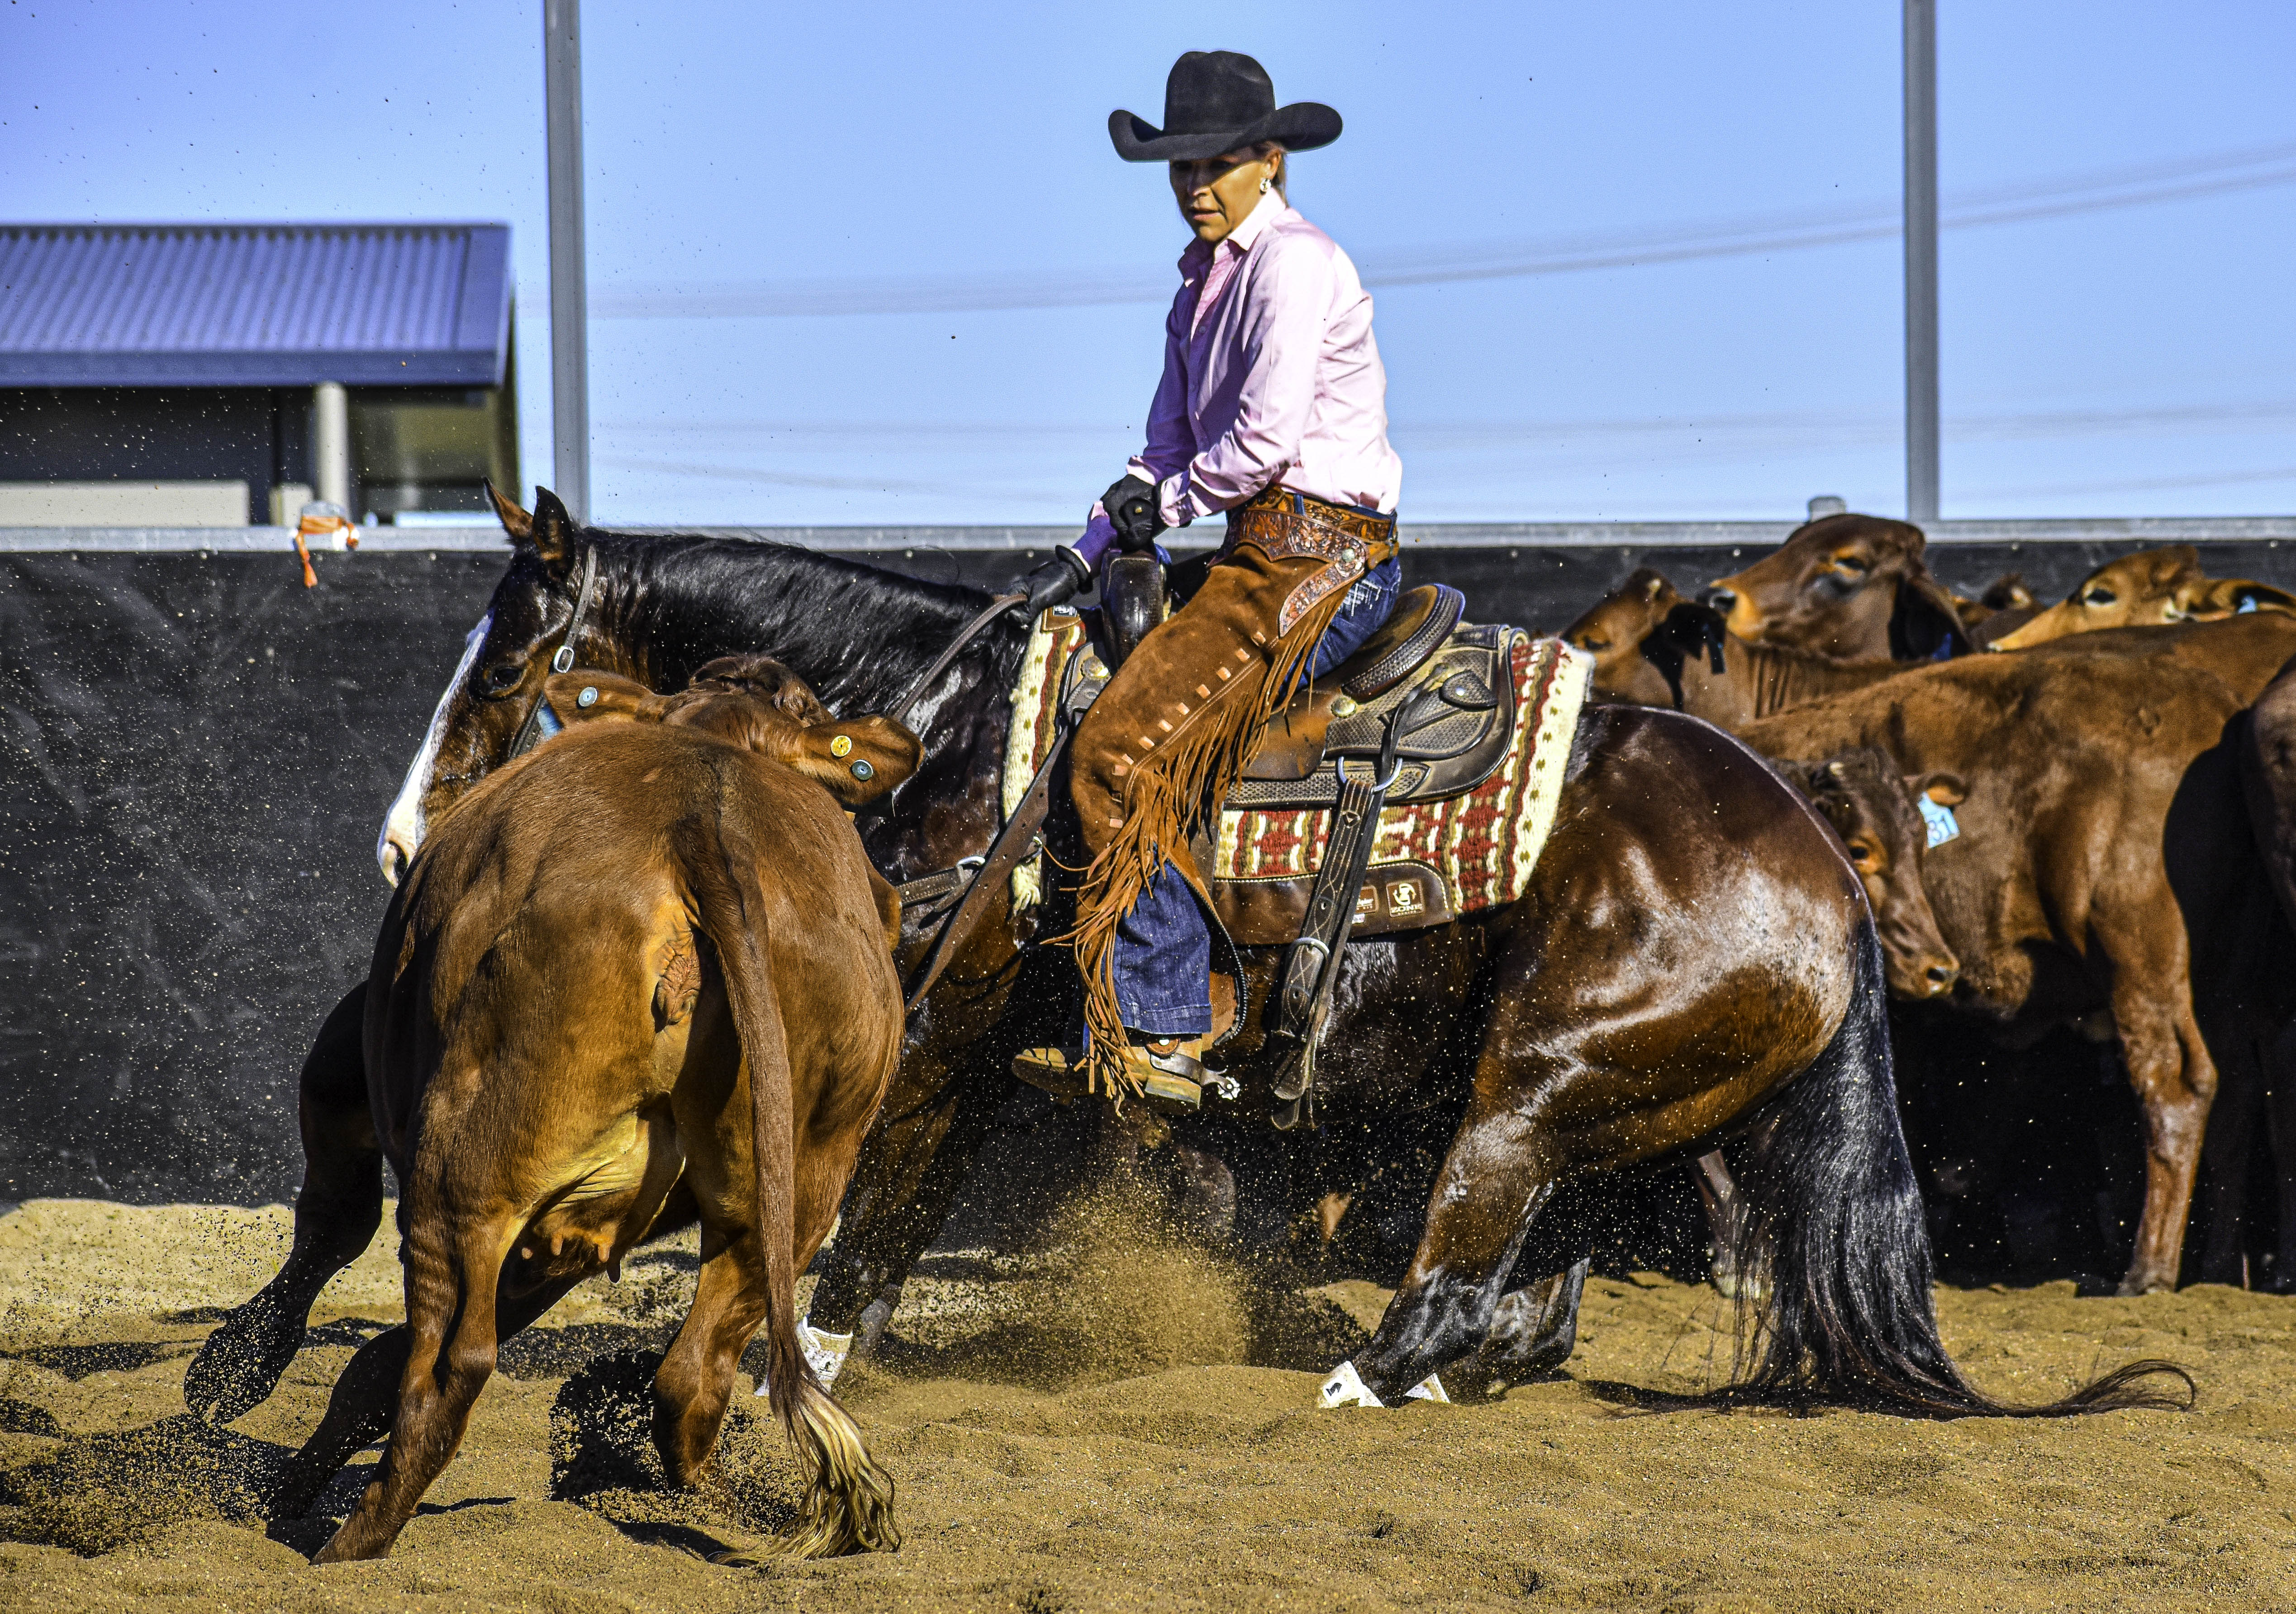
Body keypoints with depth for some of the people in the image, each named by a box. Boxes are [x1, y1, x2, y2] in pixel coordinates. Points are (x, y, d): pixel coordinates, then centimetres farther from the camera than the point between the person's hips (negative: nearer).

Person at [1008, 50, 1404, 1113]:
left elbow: (1266, 438, -19)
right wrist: (1092, 553, 10)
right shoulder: (1206, 280, 18)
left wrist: (1168, 503, -3)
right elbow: (1170, 452, 23)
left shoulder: (1290, 262, -12)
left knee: (1128, 749, -18)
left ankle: (1161, 1040, -15)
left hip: (1320, 556, -10)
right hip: (1270, 555, 10)